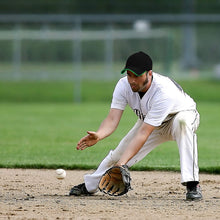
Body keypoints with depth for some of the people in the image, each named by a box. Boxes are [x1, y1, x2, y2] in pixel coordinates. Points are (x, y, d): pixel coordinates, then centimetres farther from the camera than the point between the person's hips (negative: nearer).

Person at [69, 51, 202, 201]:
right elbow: (112, 119, -29)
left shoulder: (164, 92, -42)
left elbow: (143, 134, -44)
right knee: (120, 152, -2)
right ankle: (89, 186, 27)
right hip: (149, 122, 6)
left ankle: (192, 185, -39)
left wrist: (122, 163, -50)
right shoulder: (124, 85, -25)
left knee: (182, 121, -39)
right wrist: (98, 135, -52)